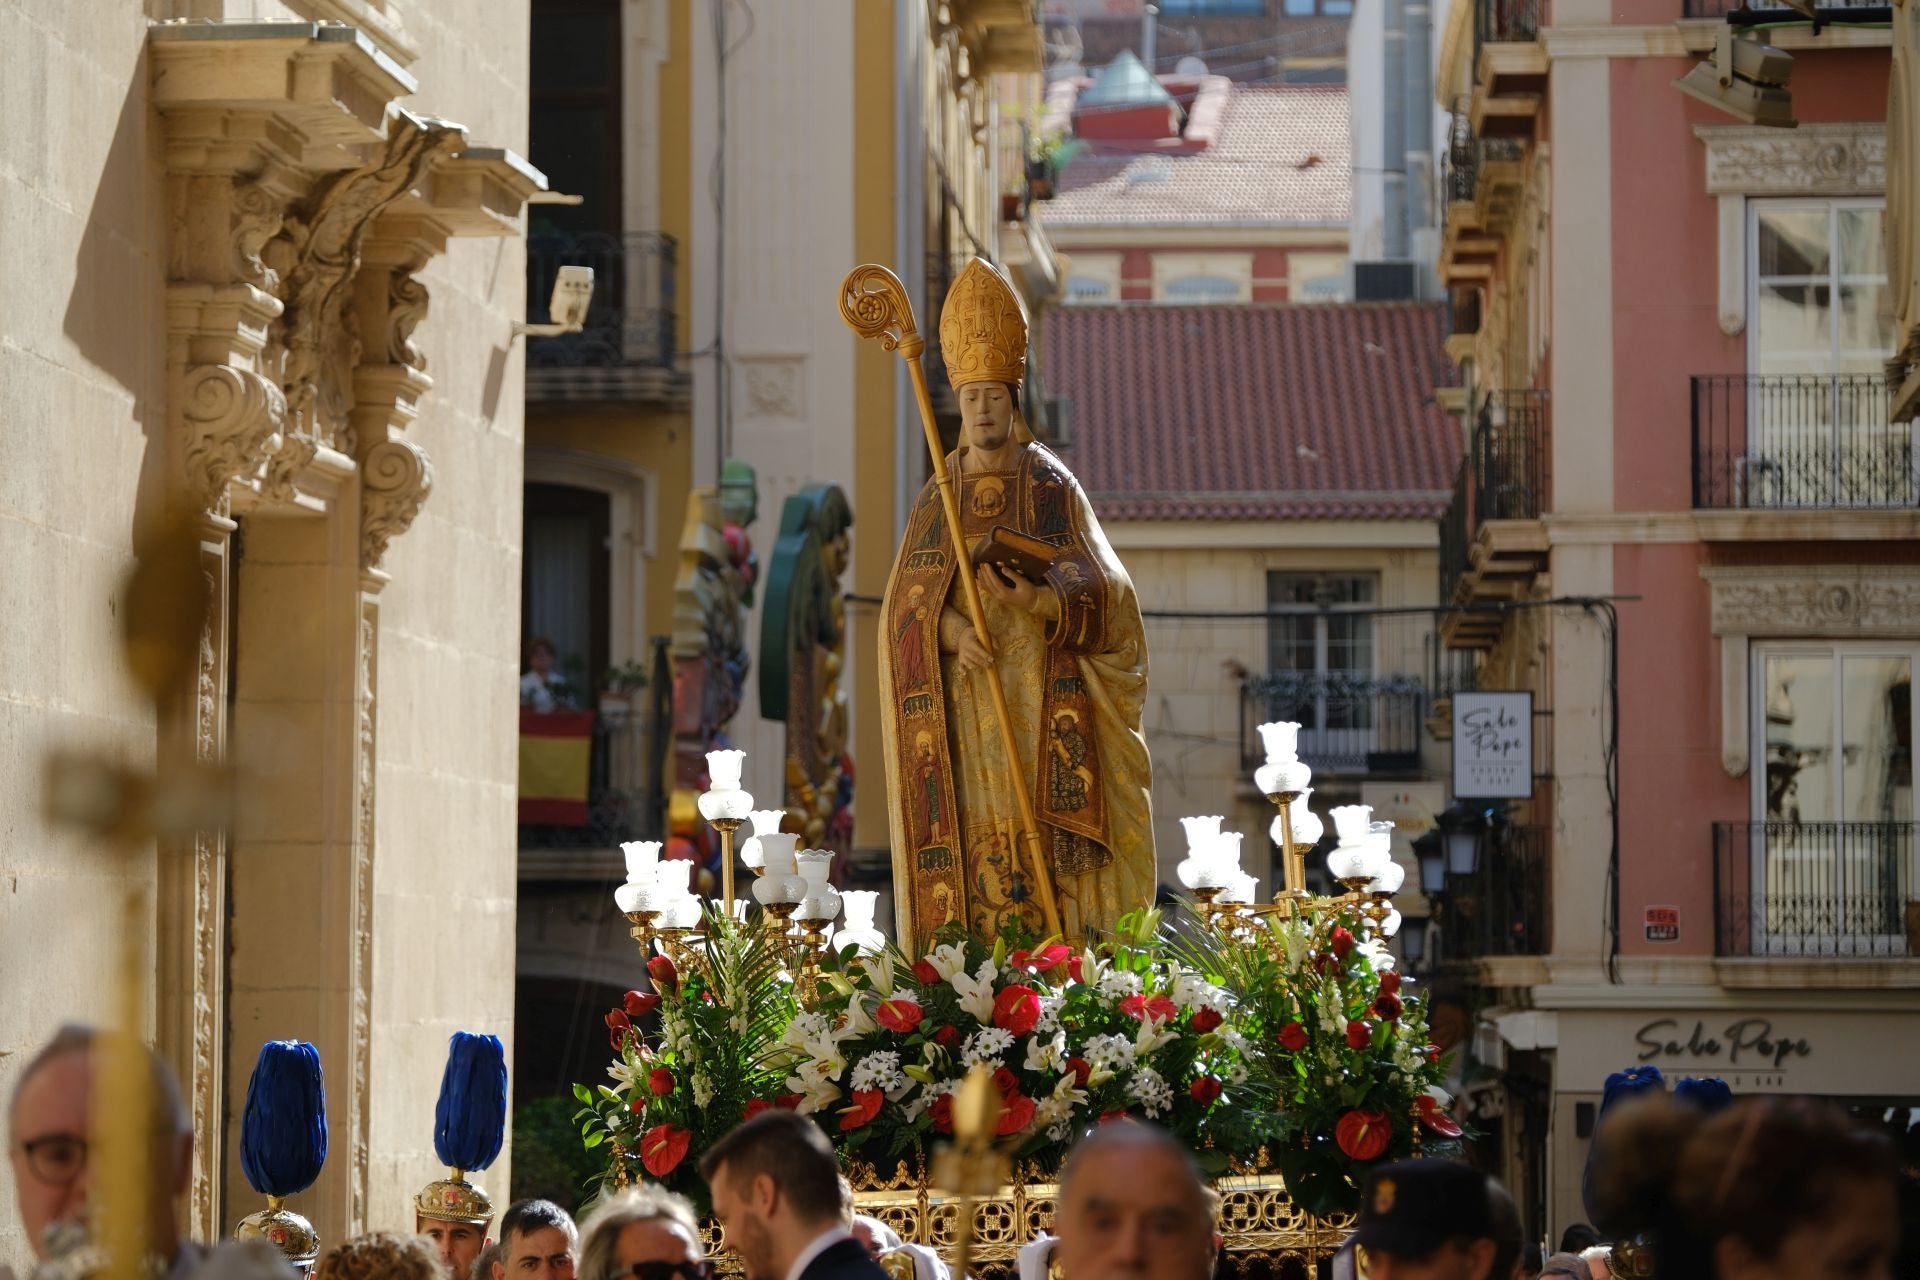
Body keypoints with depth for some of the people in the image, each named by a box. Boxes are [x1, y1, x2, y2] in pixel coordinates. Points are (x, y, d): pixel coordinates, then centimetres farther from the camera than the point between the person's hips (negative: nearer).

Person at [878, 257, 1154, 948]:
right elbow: (905, 606, 2)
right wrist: (953, 631, -19)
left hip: (1043, 707, -2)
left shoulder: (1053, 489, 4)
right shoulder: (937, 500, 11)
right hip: (965, 719, 2)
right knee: (971, 875, -5)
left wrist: (1034, 598, -26)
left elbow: (1100, 591, -6)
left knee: (1047, 861, -8)